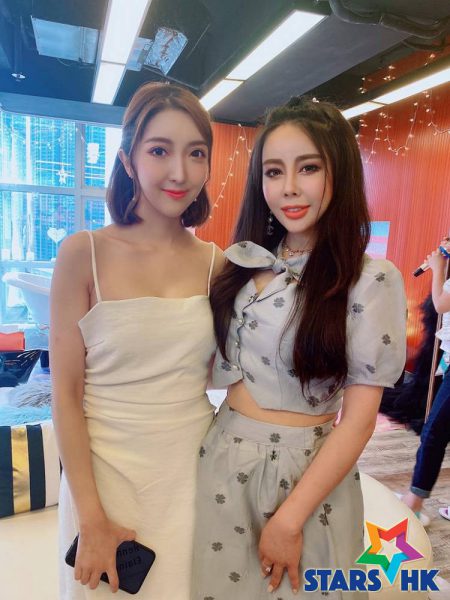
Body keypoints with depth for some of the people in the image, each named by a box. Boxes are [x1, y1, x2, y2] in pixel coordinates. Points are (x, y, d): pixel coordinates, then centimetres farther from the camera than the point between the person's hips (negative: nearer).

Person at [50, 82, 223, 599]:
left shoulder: (216, 264, -3)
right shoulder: (84, 254, -12)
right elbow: (66, 395, -10)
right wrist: (93, 518, -10)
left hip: (194, 468, 3)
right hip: (106, 471, -2)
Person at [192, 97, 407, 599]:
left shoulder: (372, 280, -14)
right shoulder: (243, 262, 0)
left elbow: (359, 418, -14)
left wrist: (290, 519, -13)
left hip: (307, 472, -4)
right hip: (223, 459, 5)